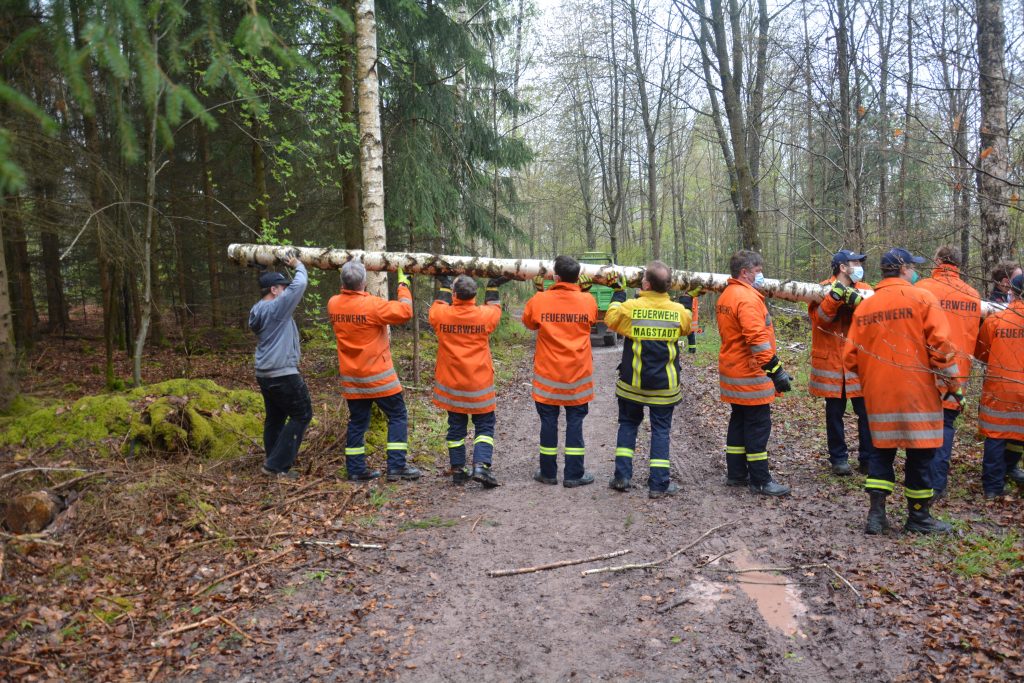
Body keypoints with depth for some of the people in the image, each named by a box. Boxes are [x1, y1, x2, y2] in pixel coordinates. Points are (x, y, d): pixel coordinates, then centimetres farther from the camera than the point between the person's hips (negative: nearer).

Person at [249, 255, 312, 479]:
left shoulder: (257, 311, 10)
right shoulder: (276, 307, -17)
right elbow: (299, 284, -17)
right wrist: (298, 266, 2)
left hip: (265, 374, 10)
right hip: (283, 374, -10)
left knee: (275, 417, 16)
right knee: (301, 415, -1)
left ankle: (273, 464, 21)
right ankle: (277, 464, -1)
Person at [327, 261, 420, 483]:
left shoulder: (333, 304, -2)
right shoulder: (372, 305, -20)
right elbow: (405, 311, -14)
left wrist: (347, 286, 19)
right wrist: (403, 286, -3)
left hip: (350, 378, 6)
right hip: (378, 377, -6)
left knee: (357, 421, 14)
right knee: (398, 416, 6)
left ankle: (356, 470, 17)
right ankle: (396, 467, 3)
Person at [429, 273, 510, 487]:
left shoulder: (440, 315, -9)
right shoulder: (485, 315, -12)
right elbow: (495, 309, 13)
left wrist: (444, 286, 27)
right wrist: (493, 288, 24)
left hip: (450, 383, 2)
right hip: (479, 384, -2)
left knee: (456, 427, 14)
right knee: (484, 426, 9)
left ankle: (458, 470, 18)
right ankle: (480, 465, -8)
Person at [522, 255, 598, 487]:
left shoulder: (539, 300, -9)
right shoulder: (588, 301, -6)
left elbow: (529, 323, 11)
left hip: (548, 372, 0)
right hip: (578, 372, 0)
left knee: (548, 421, 9)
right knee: (575, 422, 7)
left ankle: (548, 472, 17)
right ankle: (574, 474, 11)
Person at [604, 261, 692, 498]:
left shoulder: (630, 308, -13)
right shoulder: (678, 311, -8)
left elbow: (610, 319, 7)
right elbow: (686, 328, 14)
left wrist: (618, 293, 19)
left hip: (632, 382, 0)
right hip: (664, 385, 0)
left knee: (628, 424, 16)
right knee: (661, 430, 8)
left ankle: (622, 476, 13)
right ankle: (658, 483, 8)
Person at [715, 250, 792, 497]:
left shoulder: (726, 296, 13)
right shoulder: (747, 298, -19)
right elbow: (757, 339, -27)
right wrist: (776, 370, -27)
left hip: (733, 372, 10)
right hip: (750, 375, -10)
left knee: (739, 421, 16)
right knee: (758, 426, -2)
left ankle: (736, 474, 23)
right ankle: (760, 481, 4)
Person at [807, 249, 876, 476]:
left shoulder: (864, 290, 9)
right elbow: (819, 318, -14)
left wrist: (855, 298, -25)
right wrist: (834, 296, -25)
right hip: (831, 361, -2)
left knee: (867, 412, 0)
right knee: (835, 413, 6)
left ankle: (868, 460, 11)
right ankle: (839, 458, 17)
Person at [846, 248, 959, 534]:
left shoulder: (863, 306, 5)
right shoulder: (921, 298, -6)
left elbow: (852, 357, 5)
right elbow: (940, 345, -11)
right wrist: (953, 383, -1)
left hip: (877, 395, 4)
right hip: (916, 392, -4)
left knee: (881, 450, 14)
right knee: (920, 452, 7)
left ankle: (876, 513, 10)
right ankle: (918, 516, 17)